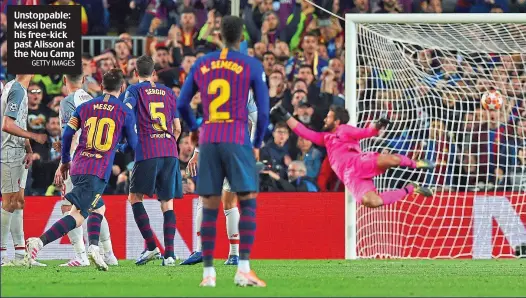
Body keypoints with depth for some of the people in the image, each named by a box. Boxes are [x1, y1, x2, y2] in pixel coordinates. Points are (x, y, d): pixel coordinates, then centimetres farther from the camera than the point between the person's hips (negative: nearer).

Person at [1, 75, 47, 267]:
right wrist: (34, 136, -15)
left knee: (18, 202, 9)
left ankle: (20, 255, 11)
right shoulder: (17, 90, -16)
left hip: (17, 154, 9)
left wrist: (28, 150, 8)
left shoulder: (16, 88, 13)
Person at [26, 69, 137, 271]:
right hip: (99, 171, -5)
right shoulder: (125, 112, 4)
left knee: (98, 208, 24)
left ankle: (94, 247, 4)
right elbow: (133, 144, 11)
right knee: (77, 217, -10)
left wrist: (65, 161, 23)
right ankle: (39, 242, -28)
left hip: (77, 168, 5)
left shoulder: (85, 107, 12)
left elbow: (67, 134, 10)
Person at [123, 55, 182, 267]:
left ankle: (151, 246, -6)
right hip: (170, 152, 4)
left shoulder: (134, 90, 5)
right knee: (167, 203, 5)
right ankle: (169, 253, -5)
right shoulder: (168, 92, 18)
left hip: (147, 153, -4)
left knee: (135, 197, 7)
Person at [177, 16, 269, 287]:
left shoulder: (201, 64, 11)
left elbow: (181, 104, 16)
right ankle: (243, 269, -12)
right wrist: (257, 144, 12)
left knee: (210, 206, 6)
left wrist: (194, 128, 33)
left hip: (208, 142, 3)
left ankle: (208, 272, 4)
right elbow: (263, 111, -1)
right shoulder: (252, 66, 1)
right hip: (237, 140, -3)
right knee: (248, 202, 0)